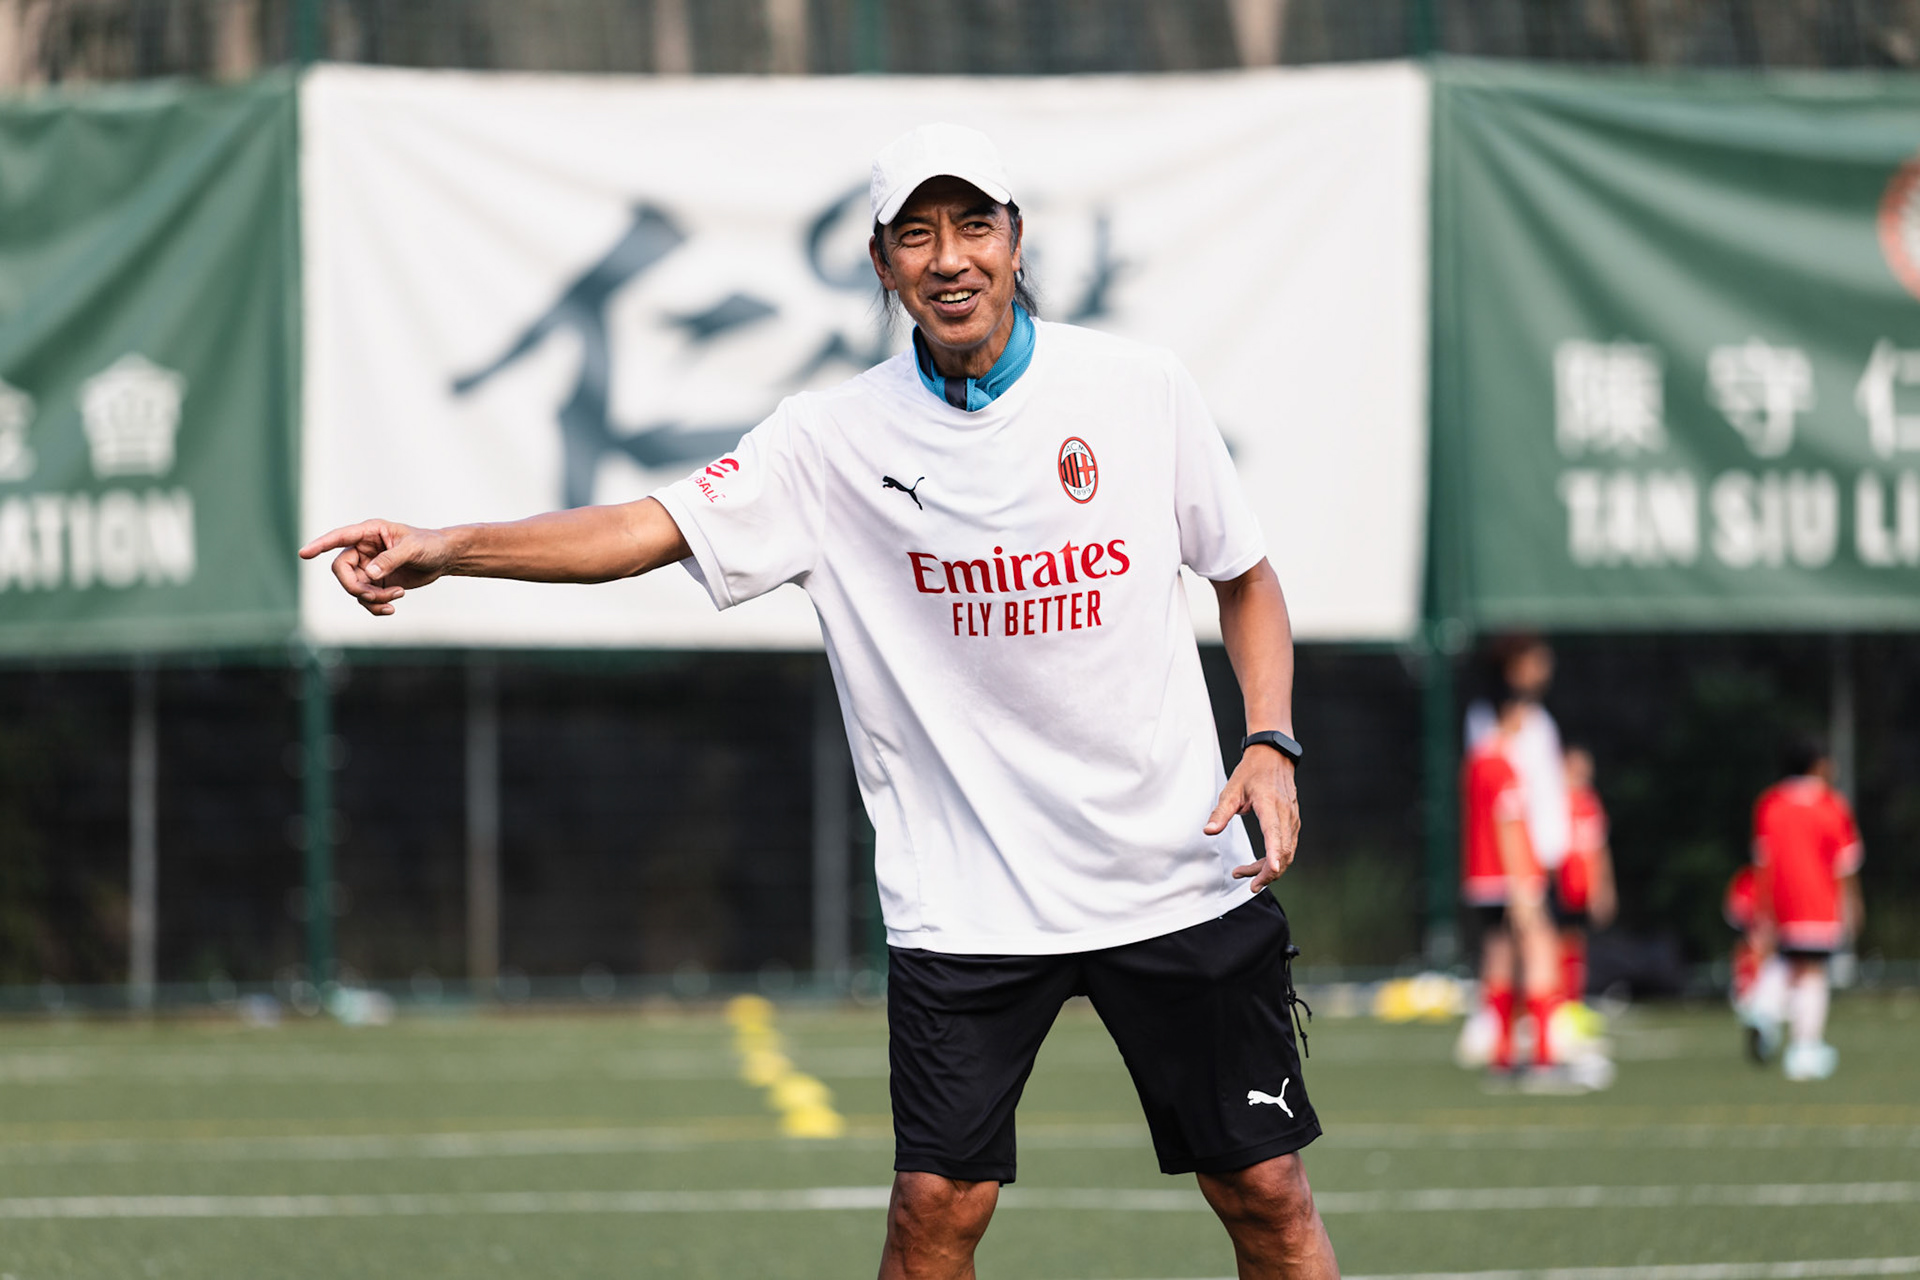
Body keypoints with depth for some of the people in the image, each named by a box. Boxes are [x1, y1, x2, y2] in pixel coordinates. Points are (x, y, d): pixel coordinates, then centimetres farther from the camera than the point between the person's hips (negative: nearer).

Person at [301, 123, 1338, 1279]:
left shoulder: (1139, 389, -1)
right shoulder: (837, 441, -4)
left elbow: (1247, 576, 11)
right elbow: (652, 528, -13)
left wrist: (1271, 744, -4)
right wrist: (442, 549, -26)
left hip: (1176, 876, 1)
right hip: (966, 905, 0)